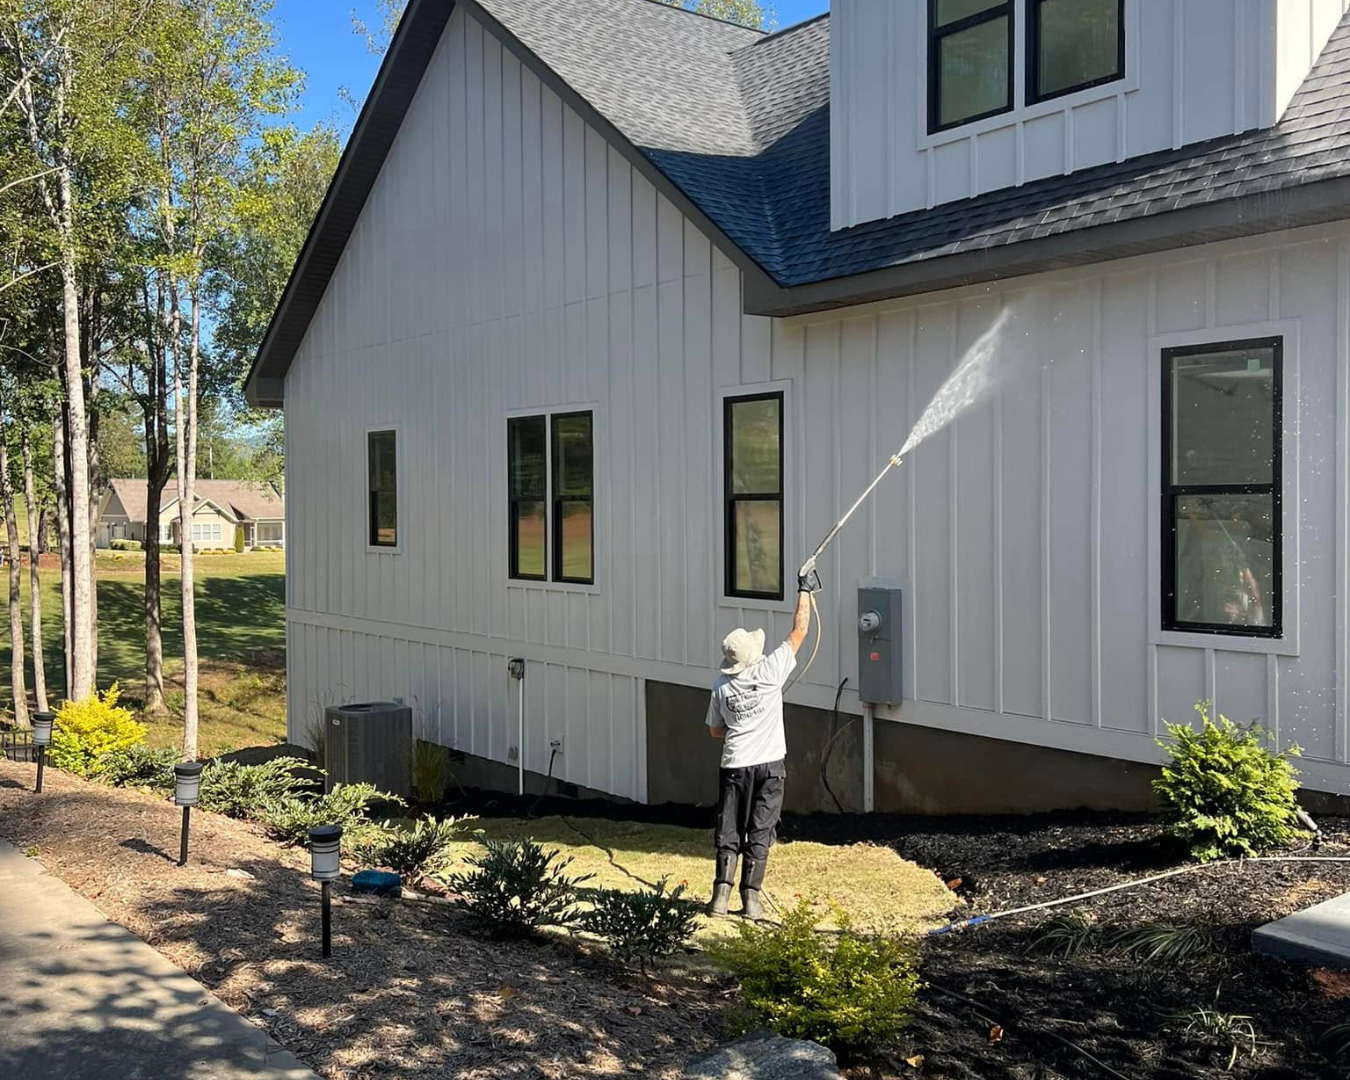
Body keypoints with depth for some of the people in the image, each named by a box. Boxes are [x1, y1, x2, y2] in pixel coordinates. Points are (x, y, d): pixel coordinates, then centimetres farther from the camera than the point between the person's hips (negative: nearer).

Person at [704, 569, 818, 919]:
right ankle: (750, 898, 5)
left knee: (729, 832, 8)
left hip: (734, 766, 2)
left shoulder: (721, 686, -1)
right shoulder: (770, 670, -9)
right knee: (759, 833, 5)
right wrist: (805, 591, 8)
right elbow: (799, 631, -1)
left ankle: (722, 894, 0)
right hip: (769, 764, -2)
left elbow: (715, 730, 11)